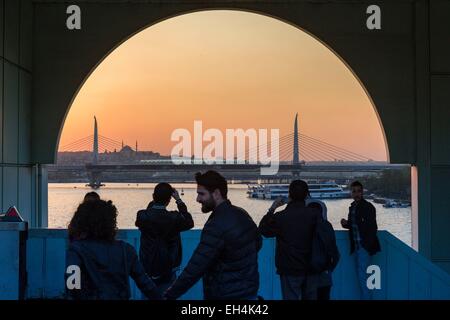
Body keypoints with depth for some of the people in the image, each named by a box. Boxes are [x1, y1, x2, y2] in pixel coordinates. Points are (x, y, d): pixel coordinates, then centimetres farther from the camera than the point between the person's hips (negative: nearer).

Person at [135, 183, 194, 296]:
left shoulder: (142, 217, -10)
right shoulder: (174, 218, -14)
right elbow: (189, 222, 7)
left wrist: (154, 201, 10)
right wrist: (179, 200, 6)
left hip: (147, 270, 2)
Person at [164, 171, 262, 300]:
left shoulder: (216, 225, -24)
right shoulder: (242, 214, 3)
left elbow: (195, 268, -26)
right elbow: (258, 243, 19)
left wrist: (169, 295, -21)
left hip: (226, 296, -8)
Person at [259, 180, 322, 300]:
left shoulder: (280, 217, -12)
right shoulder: (315, 214, -9)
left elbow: (263, 229, 5)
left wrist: (272, 209, 10)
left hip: (290, 270, -2)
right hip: (311, 268, 2)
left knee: (291, 297, 6)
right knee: (310, 297, 13)